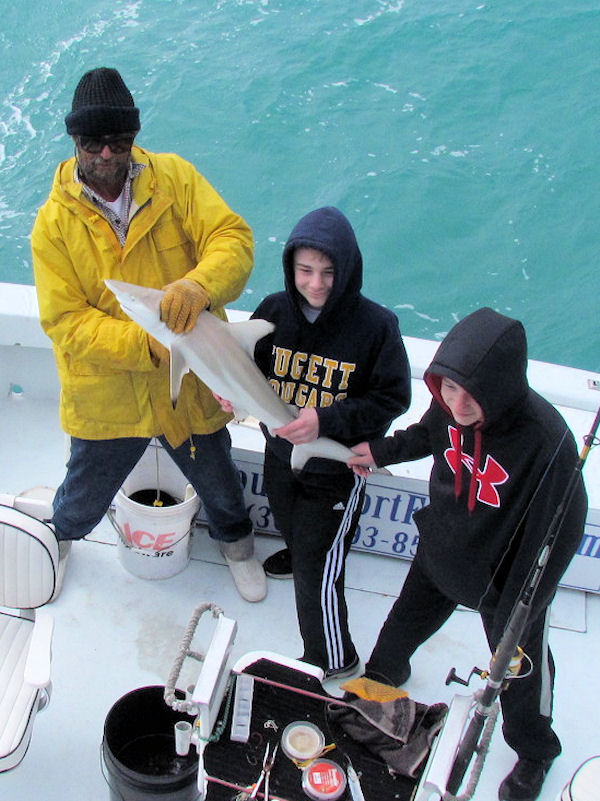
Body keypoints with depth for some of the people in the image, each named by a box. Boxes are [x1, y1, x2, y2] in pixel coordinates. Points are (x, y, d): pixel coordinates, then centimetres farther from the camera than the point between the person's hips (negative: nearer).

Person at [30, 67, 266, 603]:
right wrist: (147, 345, -31)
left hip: (191, 386, 1)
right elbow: (66, 322, -16)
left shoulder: (175, 177, -8)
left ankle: (235, 541, 57)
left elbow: (232, 237, -17)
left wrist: (200, 283, -39)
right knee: (85, 497, 22)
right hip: (106, 397, -1)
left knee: (219, 483, 23)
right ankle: (58, 539, 59)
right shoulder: (54, 223, -11)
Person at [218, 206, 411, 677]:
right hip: (281, 456, 5)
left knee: (316, 568, 1)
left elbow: (392, 398, -17)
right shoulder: (274, 311, -11)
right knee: (294, 538, 27)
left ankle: (334, 662, 23)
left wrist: (327, 420, -30)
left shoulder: (376, 325, -22)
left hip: (339, 467, -5)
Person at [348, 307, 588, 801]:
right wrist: (382, 451, -2)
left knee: (521, 665, 20)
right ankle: (383, 673, 64)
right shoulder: (449, 406, -24)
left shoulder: (546, 442, -40)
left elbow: (558, 537, -28)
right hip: (441, 548, 5)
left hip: (506, 576, -5)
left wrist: (516, 617, -22)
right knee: (409, 617, 30)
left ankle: (534, 752, 50)